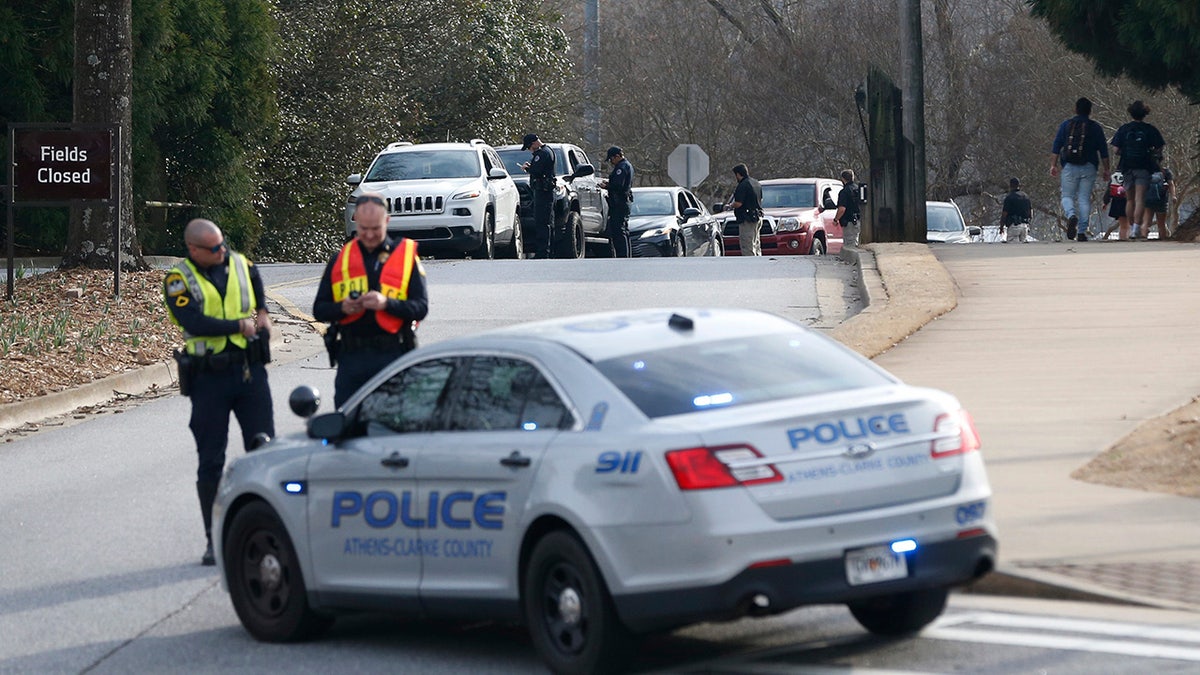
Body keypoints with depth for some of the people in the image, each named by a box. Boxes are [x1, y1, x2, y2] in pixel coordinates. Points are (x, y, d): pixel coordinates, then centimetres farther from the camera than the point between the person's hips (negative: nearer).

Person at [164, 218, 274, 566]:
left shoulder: (238, 263, 7)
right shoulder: (178, 280, -7)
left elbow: (257, 280, 29)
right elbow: (193, 322, -21)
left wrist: (262, 311, 11)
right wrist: (240, 325, -18)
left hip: (250, 370, 3)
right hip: (209, 379, -3)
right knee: (210, 462, 2)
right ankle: (214, 541, 9)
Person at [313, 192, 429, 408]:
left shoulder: (406, 256, 4)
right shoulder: (340, 259, 12)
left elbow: (421, 307, -3)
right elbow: (319, 310, 11)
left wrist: (387, 303, -19)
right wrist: (342, 308, -11)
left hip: (392, 355, -2)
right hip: (351, 355, 2)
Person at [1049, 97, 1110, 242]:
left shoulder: (1066, 125, 7)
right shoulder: (1095, 127, 6)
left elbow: (1056, 147, 3)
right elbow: (1103, 151, 6)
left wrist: (1053, 165, 5)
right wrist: (1106, 170, 10)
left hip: (1069, 167, 0)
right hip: (1088, 168, 0)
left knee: (1067, 196, 6)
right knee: (1084, 199, 2)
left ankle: (1071, 215, -25)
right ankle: (1082, 231, -5)